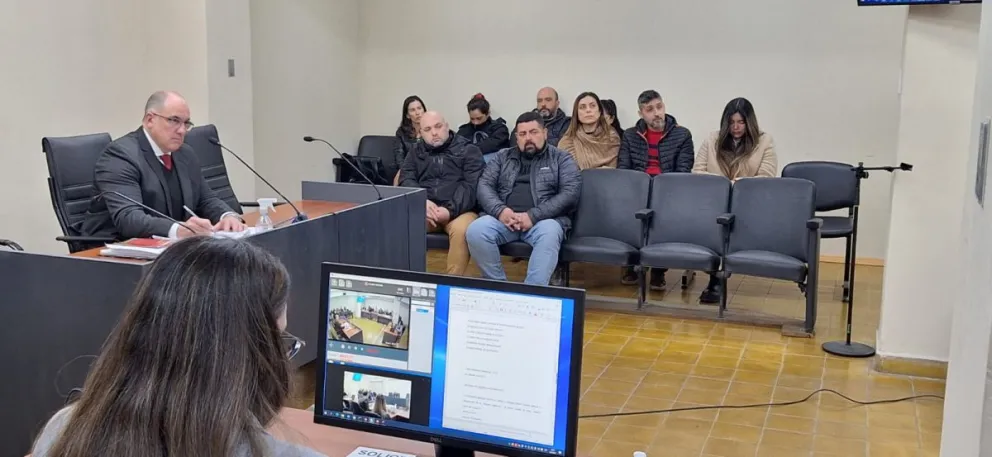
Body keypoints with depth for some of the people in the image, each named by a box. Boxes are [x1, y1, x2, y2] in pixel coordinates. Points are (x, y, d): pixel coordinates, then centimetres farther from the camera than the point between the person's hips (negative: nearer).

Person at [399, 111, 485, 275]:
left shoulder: (468, 150, 8)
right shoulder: (416, 151, 20)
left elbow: (473, 185, -4)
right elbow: (406, 180, 7)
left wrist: (451, 210, -20)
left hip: (459, 210, -3)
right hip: (424, 209, 3)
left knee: (461, 229, -37)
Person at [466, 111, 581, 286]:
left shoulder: (562, 159, 10)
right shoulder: (502, 157, 19)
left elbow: (570, 193, -4)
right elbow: (485, 185, 10)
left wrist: (533, 216, -16)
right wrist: (500, 210, -13)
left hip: (545, 219, -2)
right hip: (505, 217, 3)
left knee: (549, 235, -38)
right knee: (475, 231, -27)